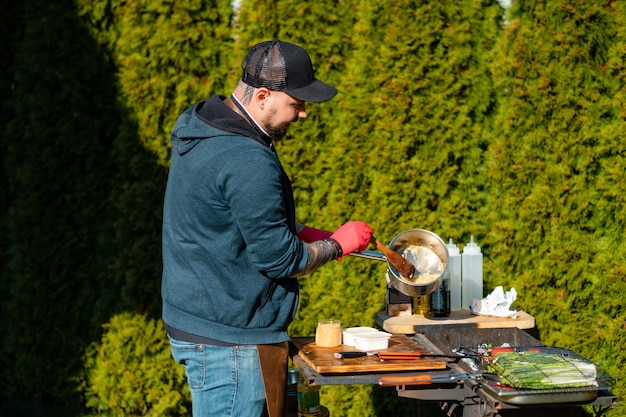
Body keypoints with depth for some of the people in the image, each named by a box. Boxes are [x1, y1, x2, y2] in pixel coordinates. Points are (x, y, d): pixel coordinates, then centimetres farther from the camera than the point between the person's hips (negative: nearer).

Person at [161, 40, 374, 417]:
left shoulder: (204, 128, 8)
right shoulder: (248, 163, -24)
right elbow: (278, 259, -19)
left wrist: (301, 232, 10)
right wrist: (336, 245, -3)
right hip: (230, 342, -10)